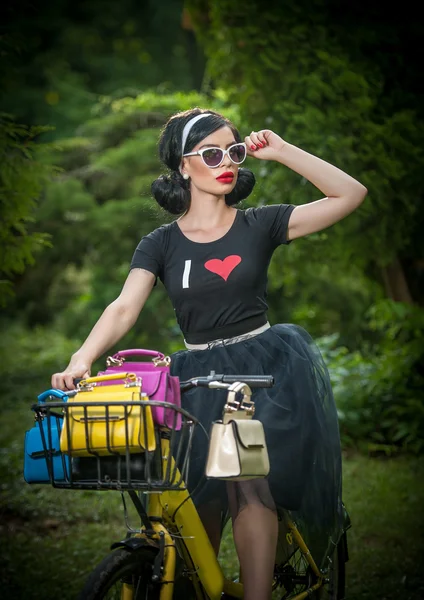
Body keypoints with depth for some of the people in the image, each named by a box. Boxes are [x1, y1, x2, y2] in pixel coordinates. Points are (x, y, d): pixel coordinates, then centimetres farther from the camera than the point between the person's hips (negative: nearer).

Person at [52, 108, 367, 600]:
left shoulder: (259, 226, 3)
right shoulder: (161, 243, 4)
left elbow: (351, 194, -2)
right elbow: (124, 307, -11)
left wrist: (280, 150, -5)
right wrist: (82, 358, -29)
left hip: (267, 372, -1)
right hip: (201, 380, 2)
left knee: (248, 485, -23)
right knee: (203, 505, -3)